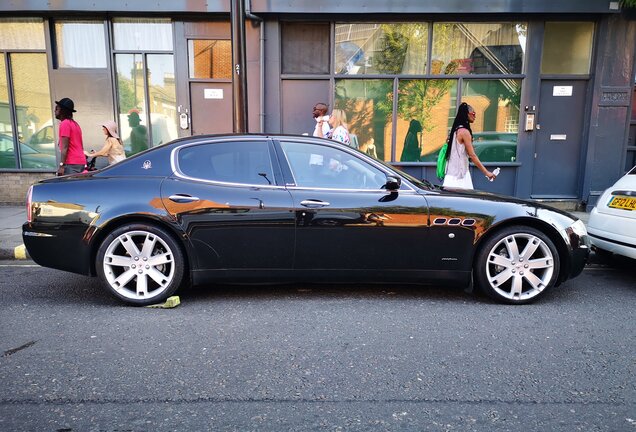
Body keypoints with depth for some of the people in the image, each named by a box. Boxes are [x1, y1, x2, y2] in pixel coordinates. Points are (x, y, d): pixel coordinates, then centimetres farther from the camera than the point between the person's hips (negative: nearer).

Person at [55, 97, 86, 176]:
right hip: (81, 162, 9)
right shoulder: (75, 124, 21)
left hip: (71, 164, -9)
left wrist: (62, 165, -17)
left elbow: (65, 147, -15)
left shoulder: (65, 123, -7)